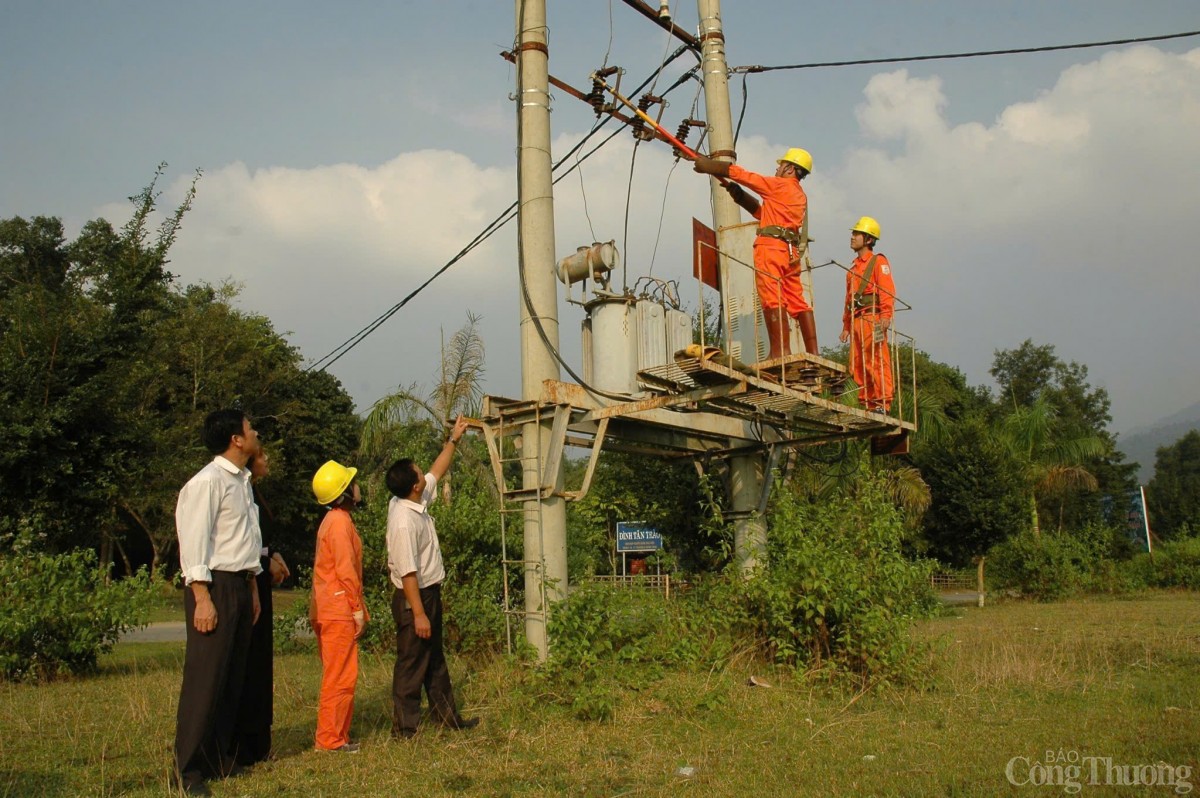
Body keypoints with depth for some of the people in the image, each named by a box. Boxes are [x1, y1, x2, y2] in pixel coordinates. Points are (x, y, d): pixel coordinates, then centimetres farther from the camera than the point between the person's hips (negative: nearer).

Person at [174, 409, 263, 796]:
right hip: (214, 585, -9)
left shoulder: (242, 480, 15)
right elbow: (194, 541, -17)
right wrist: (203, 598, -21)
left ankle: (219, 759, 22)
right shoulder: (208, 481, -12)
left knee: (233, 678, 12)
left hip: (240, 584, 9)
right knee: (205, 679, -5)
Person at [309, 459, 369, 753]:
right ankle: (330, 739, 0)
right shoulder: (340, 522, -15)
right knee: (341, 676, -5)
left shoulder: (333, 520, 16)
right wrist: (358, 608, -14)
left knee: (338, 675, 14)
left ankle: (336, 735, 20)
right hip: (339, 610, -10)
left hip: (328, 609, 10)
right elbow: (345, 569, -19)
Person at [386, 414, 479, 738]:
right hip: (414, 597, -10)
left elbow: (437, 472, 20)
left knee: (435, 660, 18)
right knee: (412, 663, 0)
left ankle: (448, 716, 29)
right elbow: (407, 572, -27)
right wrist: (418, 614, -25)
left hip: (430, 592, 10)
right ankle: (404, 729, 11)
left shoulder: (417, 501, 1)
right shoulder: (403, 520, -26)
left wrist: (454, 438, 24)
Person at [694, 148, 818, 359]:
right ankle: (812, 351, 2)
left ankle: (780, 350, -21)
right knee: (797, 301, 5)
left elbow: (743, 174, 6)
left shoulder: (780, 185, 2)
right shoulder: (800, 195, 27)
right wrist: (736, 192, 28)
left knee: (772, 300, -13)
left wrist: (708, 165, 15)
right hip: (791, 251, 9)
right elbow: (762, 211, 30)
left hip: (771, 246, -9)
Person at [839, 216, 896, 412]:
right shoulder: (854, 268, 26)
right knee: (857, 366, 4)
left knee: (876, 361, -11)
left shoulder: (878, 261, 2)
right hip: (856, 321, 8)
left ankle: (882, 402, -11)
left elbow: (887, 290, -10)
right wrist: (846, 326, 19)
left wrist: (886, 315, -23)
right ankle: (867, 403, 8)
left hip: (872, 318, -8)